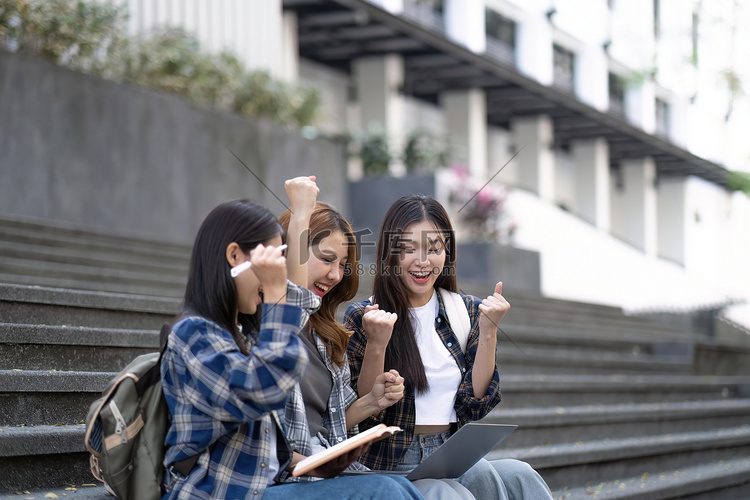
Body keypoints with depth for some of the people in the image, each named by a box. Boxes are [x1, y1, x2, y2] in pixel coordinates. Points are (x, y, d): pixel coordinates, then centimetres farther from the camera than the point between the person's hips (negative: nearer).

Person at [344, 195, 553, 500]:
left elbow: (474, 406, 5)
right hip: (392, 464, -4)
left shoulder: (466, 312, 11)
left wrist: (488, 331, -5)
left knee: (519, 475, -29)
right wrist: (376, 345, -19)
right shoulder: (361, 318, -1)